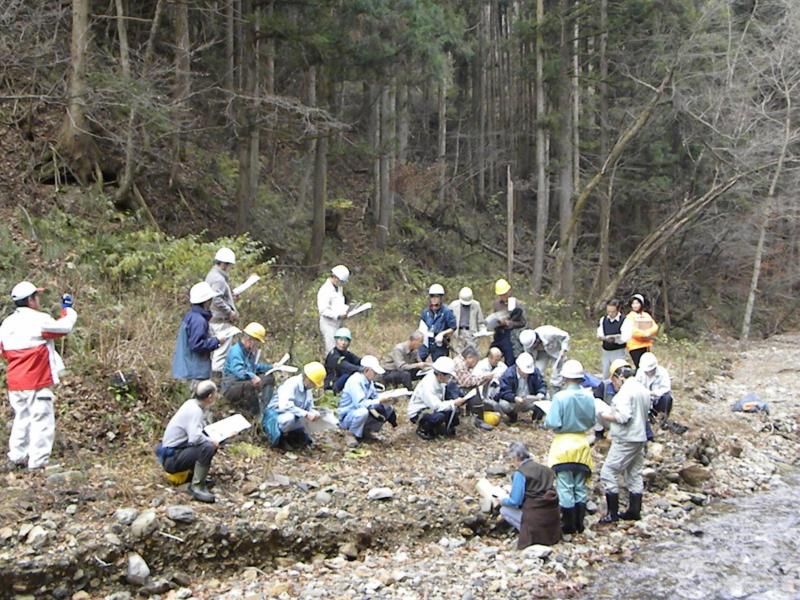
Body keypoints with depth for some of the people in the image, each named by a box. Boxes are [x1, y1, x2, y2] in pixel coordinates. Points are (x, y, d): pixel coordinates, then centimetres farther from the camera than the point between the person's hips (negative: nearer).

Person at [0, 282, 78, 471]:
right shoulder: (39, 320, -14)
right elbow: (64, 327, -1)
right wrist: (68, 309, 14)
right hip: (37, 383, -7)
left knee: (22, 419, 18)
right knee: (42, 421, -2)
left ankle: (16, 458, 21)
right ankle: (37, 463, -4)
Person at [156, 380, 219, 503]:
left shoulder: (193, 404, 5)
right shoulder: (195, 411, -22)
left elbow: (200, 429, 15)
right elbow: (195, 437, -35)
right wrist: (212, 442, -18)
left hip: (178, 448, 10)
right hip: (171, 458, -10)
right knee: (207, 447, -29)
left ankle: (197, 474, 11)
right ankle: (197, 487, -21)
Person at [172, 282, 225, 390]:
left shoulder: (190, 316, 12)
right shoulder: (198, 320, -19)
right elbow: (197, 345, -24)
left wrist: (213, 339, 11)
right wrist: (216, 340, -14)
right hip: (197, 370, -10)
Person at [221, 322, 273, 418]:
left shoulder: (250, 351, 10)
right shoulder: (236, 351, -21)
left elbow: (255, 367, 30)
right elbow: (237, 371, -39)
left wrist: (271, 367, 27)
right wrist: (252, 376, -55)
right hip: (231, 388, -10)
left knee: (269, 378, 4)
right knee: (251, 385, -38)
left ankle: (265, 409, -11)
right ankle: (257, 416, -27)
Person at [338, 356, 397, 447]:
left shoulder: (369, 382, 3)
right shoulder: (355, 381, -25)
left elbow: (375, 397, 7)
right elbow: (360, 403, -34)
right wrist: (379, 401, -38)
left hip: (363, 413, 8)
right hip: (347, 417, -8)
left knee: (389, 409, -1)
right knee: (363, 412, -40)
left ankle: (368, 431, 9)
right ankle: (353, 435, -14)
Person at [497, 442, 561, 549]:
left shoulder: (520, 473, -11)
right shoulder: (543, 469, 10)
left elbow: (515, 501, -13)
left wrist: (503, 501, 8)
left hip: (536, 519, -7)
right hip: (553, 518, 7)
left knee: (504, 510, 12)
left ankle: (529, 532, -1)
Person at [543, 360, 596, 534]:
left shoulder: (560, 397, -19)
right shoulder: (589, 397, -5)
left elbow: (553, 423, -19)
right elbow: (592, 421, 5)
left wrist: (546, 422, 1)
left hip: (564, 443, -4)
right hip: (582, 443, 5)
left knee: (565, 487, 4)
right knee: (580, 487, 14)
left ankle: (569, 525, 9)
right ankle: (579, 523, 19)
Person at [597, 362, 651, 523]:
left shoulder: (625, 391, -16)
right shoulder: (643, 390, 14)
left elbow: (623, 417, -24)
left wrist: (606, 416, -9)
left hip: (625, 440, -10)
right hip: (640, 438, 10)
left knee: (608, 473, -5)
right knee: (634, 475, 15)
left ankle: (612, 513, -5)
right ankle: (634, 511, 19)